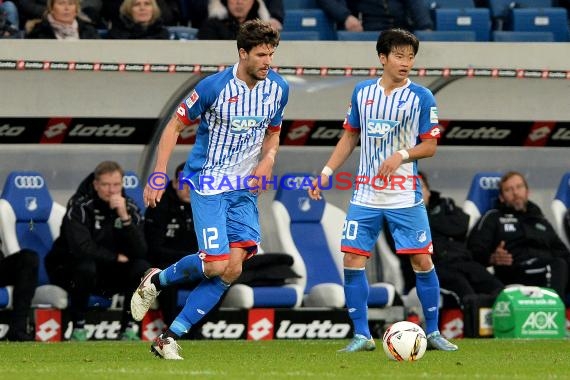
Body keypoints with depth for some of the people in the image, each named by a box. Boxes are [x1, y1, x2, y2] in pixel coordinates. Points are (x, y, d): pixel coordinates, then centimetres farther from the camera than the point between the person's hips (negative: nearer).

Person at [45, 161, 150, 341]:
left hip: (111, 276, 4)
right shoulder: (79, 206, -19)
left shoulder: (130, 208, -5)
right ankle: (78, 328, -19)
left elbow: (140, 251, -16)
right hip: (69, 270, -4)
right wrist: (116, 257, -19)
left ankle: (128, 327, -9)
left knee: (142, 267, -21)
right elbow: (81, 248, -31)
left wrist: (125, 218, -28)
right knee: (86, 267, -37)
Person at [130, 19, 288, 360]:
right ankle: (157, 280, 16)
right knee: (217, 265, -16)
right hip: (208, 182, -5)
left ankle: (171, 337, 1)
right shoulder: (215, 86, -14)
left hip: (245, 188, 5)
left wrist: (268, 159, -4)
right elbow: (175, 127, -5)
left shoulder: (278, 88, 1)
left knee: (233, 268, -9)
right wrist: (158, 177, -10)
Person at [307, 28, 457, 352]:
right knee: (353, 261, -4)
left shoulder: (422, 97, -4)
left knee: (422, 261, -3)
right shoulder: (363, 92, 6)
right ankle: (362, 335, 5)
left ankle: (433, 332, 11)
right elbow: (350, 137, 15)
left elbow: (430, 145, -3)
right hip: (366, 195, 3)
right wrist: (327, 173, 8)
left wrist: (402, 155, -20)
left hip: (406, 197, -3)